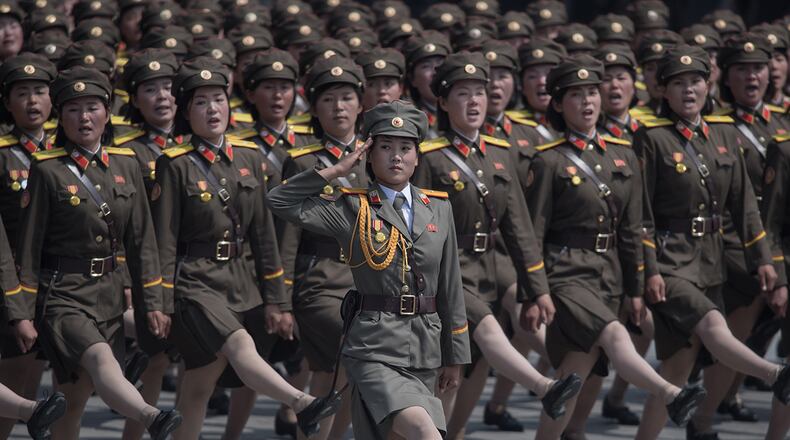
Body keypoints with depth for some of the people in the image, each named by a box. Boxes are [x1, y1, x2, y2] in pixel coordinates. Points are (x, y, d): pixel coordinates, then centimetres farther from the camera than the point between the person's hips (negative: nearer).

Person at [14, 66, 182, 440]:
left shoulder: (125, 164, 8)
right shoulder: (47, 170, -6)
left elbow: (141, 238, 11)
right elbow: (29, 244, -5)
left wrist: (153, 302, 7)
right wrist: (23, 311, -6)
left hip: (110, 293, 6)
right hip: (63, 294, -6)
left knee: (75, 398, 10)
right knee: (101, 360, -30)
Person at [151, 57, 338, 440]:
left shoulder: (248, 158, 9)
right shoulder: (175, 165, -5)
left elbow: (263, 233, 11)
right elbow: (164, 240, -6)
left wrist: (275, 300, 10)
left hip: (240, 280, 6)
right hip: (195, 284, -6)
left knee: (200, 385, 7)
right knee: (240, 347, -28)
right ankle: (303, 406, -49)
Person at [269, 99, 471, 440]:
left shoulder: (438, 208, 11)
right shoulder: (352, 209, 0)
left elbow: (450, 288, 14)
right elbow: (280, 201, -7)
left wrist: (454, 356, 15)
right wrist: (337, 170, -7)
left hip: (425, 349, 5)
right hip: (375, 347, -5)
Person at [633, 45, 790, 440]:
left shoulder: (723, 133, 9)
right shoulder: (652, 138, -7)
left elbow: (743, 202, 12)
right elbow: (641, 213, -9)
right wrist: (649, 270, -15)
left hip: (710, 260, 7)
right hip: (669, 261, -7)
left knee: (680, 363, 6)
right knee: (713, 327, -28)